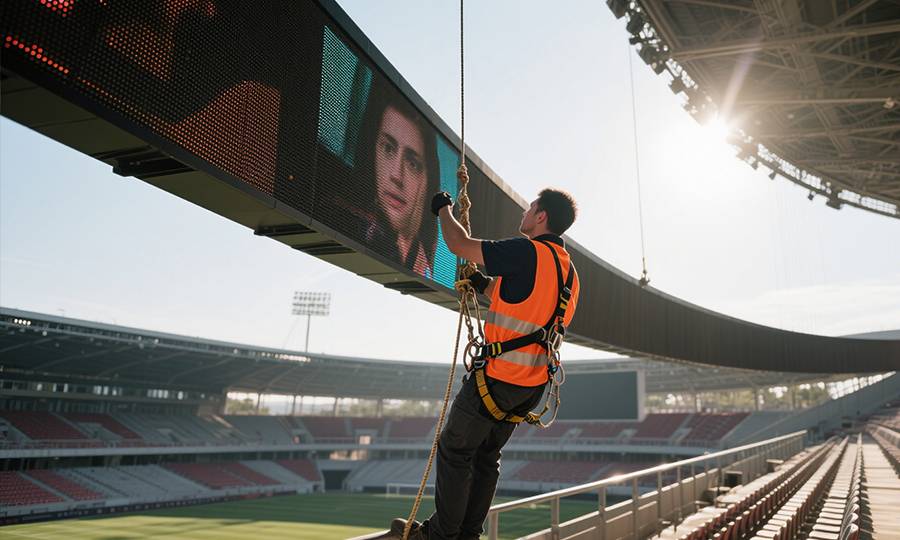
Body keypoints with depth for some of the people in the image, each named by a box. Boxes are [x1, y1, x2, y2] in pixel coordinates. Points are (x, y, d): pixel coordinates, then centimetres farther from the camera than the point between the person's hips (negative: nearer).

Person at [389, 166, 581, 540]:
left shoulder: (528, 252, -16)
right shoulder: (569, 270, 12)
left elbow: (458, 244, -11)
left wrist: (443, 209, 7)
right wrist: (485, 286, 28)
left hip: (498, 376, -8)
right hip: (532, 384, 9)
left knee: (453, 450, 7)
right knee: (487, 455, 19)